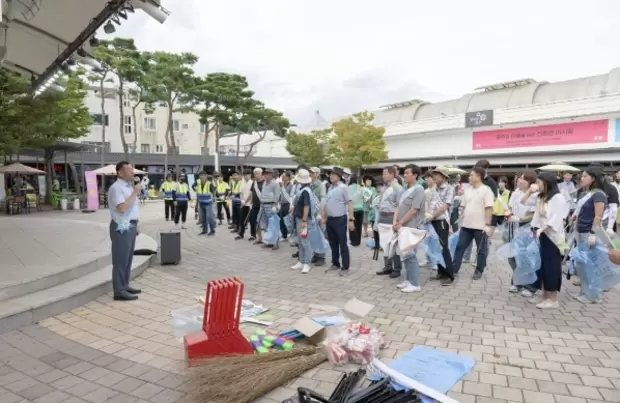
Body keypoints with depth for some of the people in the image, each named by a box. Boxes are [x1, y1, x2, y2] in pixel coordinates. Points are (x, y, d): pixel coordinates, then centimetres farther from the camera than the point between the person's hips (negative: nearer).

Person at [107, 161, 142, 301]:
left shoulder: (129, 186, 15)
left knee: (128, 258, 16)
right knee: (121, 259, -5)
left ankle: (125, 285, 27)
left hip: (130, 226, 10)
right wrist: (135, 193, -21)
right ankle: (119, 291, 1)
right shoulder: (116, 188, -15)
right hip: (122, 227, -10)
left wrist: (135, 225, 19)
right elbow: (122, 208, -26)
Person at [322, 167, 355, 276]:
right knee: (333, 243, 15)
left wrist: (351, 220, -16)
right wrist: (323, 217, 17)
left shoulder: (343, 187, -8)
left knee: (342, 244, -1)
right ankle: (335, 264, 28)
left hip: (340, 219, -7)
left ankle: (345, 267, 6)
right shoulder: (330, 188, 13)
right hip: (330, 219, 7)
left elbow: (349, 203, -11)